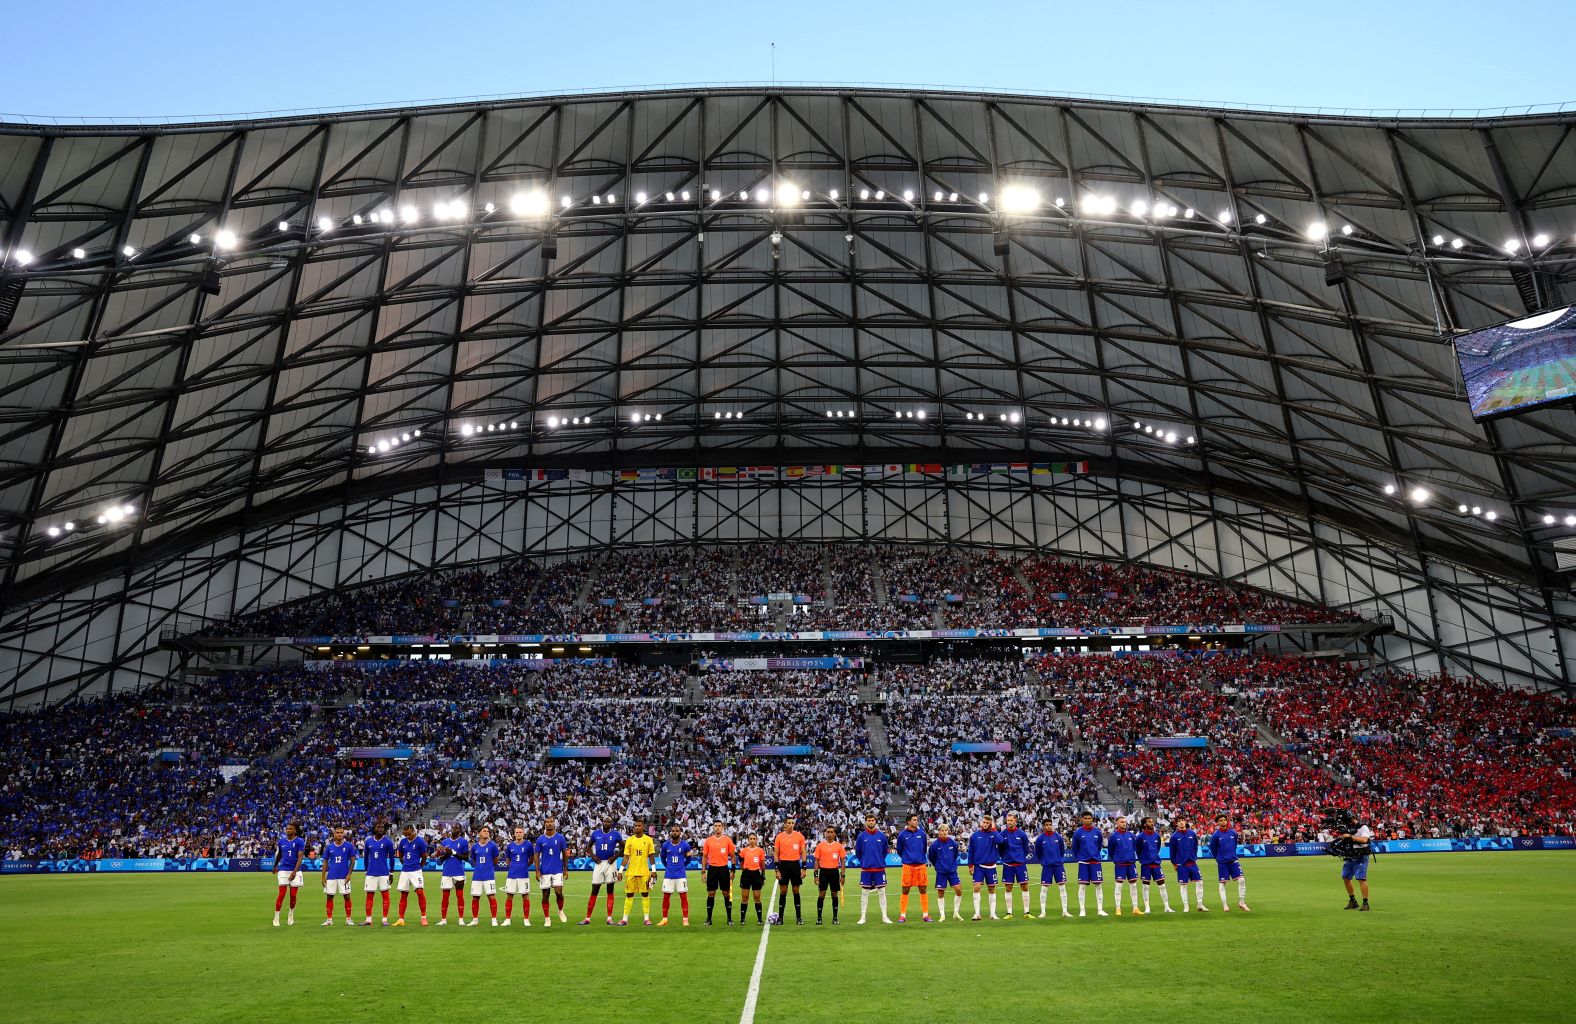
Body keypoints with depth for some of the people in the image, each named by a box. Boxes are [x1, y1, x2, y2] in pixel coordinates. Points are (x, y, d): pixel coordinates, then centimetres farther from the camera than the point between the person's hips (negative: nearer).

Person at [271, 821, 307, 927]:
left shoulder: (300, 841, -5)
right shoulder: (281, 841, 7)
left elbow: (300, 857, -11)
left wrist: (294, 871, -21)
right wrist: (275, 866, 34)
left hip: (295, 871, -2)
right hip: (283, 870, 2)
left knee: (293, 895, 3)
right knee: (281, 894, -6)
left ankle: (291, 914, 25)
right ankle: (276, 918, 2)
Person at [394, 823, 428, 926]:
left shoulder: (420, 841, -8)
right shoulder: (403, 841, 7)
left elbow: (424, 857, 0)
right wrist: (405, 864, 15)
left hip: (416, 871, -5)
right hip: (405, 871, 5)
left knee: (420, 892, -14)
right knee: (403, 895, 8)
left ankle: (423, 917, -6)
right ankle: (401, 919, 14)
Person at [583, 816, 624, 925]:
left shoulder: (615, 834, -1)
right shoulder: (596, 833, 4)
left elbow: (623, 847, 5)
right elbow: (589, 846, 16)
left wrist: (615, 856, -5)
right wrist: (593, 856, 1)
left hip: (610, 864, -1)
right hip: (599, 863, 1)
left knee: (610, 891, 3)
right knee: (594, 891, 1)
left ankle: (609, 918, 5)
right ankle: (587, 918, 6)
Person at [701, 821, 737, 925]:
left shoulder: (728, 840, 1)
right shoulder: (708, 840, 3)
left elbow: (732, 856, 5)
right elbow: (704, 856, 7)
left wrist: (732, 871, 0)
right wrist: (703, 872, 2)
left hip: (724, 869, 0)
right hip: (712, 869, 1)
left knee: (726, 893, 3)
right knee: (711, 894, 3)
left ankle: (729, 918, 11)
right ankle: (709, 919, 11)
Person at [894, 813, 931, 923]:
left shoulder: (921, 833, 5)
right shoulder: (902, 835, -2)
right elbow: (899, 850, 8)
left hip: (921, 865, 2)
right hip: (908, 866, -2)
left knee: (923, 890, 4)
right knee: (905, 891, 2)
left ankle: (925, 915, 12)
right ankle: (902, 915, 9)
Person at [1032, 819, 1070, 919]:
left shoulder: (1058, 836, 0)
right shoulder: (1040, 838, -4)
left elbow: (1062, 849, 13)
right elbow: (1037, 852, 8)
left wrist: (1060, 859, 10)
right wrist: (1042, 861, 9)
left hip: (1058, 865, 2)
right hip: (1046, 866, -2)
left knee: (1062, 887, 3)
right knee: (1044, 888, 0)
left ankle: (1064, 911, 10)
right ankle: (1042, 912, 6)